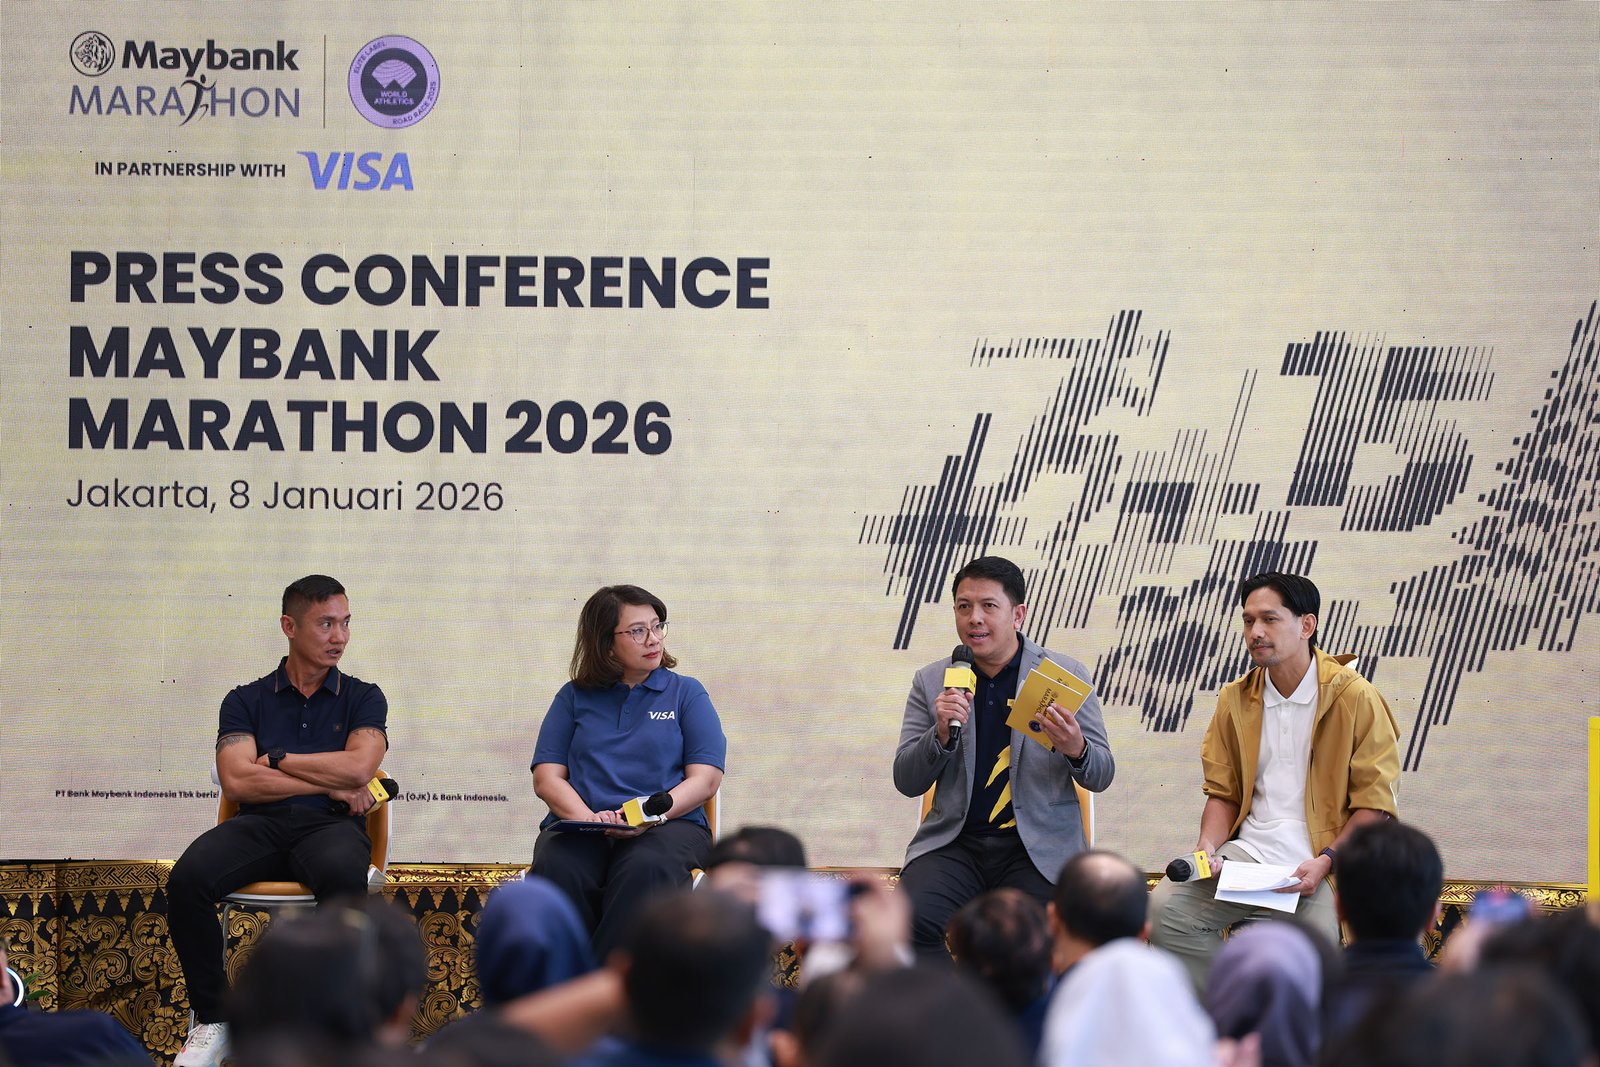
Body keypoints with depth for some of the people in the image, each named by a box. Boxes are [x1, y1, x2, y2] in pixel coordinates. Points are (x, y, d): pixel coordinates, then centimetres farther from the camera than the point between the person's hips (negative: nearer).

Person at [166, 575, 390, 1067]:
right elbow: (236, 781, 0)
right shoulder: (246, 701, 16)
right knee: (188, 879, -31)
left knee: (343, 877, -39)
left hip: (330, 826, -1)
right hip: (260, 824, 1)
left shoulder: (363, 699, 16)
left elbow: (357, 768, -3)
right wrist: (330, 784, -3)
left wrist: (275, 759, 2)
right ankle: (212, 1020, -15)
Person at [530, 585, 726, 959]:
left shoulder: (686, 693, 17)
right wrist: (586, 817, -10)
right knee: (558, 870, -36)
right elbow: (546, 777, 12)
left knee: (645, 869, -39)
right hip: (580, 825, 1)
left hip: (670, 825, -1)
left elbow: (705, 779, 7)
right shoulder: (574, 697, 20)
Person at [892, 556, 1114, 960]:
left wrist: (1076, 751, -19)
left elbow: (1101, 777, 5)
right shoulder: (931, 681, 9)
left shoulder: (1066, 675, 5)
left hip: (1039, 846, -1)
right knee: (910, 921, -28)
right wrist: (942, 733, -13)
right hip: (955, 843, 1)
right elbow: (907, 782, 6)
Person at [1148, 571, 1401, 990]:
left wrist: (1324, 862, -16)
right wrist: (1207, 847, -1)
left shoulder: (1356, 700, -1)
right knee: (1166, 906, -20)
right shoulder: (1235, 700, 15)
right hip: (1248, 853, 4)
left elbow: (1374, 804, -3)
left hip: (1320, 865, -4)